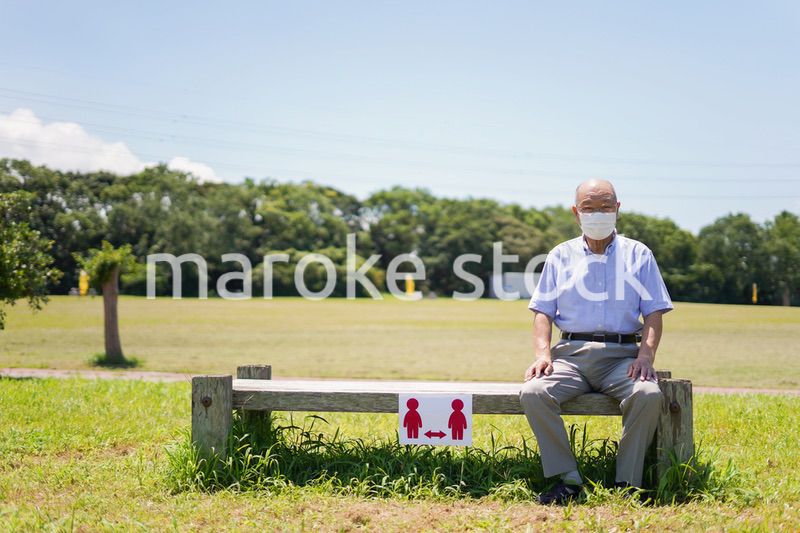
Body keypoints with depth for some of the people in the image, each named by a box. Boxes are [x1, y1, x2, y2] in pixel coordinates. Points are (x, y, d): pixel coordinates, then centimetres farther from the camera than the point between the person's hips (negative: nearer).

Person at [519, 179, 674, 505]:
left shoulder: (638, 255, 15)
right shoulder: (561, 256, 17)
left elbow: (654, 312, 8)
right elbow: (542, 310, 11)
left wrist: (647, 354, -10)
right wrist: (542, 353, -8)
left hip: (622, 355, -1)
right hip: (571, 353, 1)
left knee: (649, 394, -33)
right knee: (532, 393, -29)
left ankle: (627, 483, -20)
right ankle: (567, 480, -21)